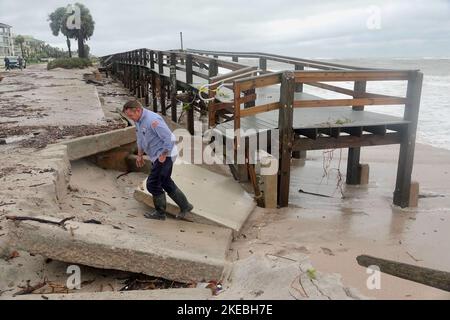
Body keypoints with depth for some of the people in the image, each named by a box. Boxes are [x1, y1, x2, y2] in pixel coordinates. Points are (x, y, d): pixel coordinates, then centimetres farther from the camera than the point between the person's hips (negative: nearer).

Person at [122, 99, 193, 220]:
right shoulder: (138, 120, 5)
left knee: (152, 184, -4)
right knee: (165, 182, 18)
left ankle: (160, 213, 14)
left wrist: (163, 155, -20)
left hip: (165, 155, -10)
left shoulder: (152, 120, -25)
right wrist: (139, 155, 21)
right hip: (156, 156, 10)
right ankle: (185, 206, 29)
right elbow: (140, 139, 21)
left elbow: (169, 138, -26)